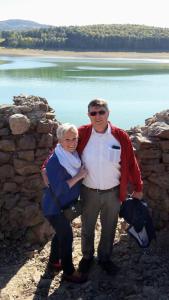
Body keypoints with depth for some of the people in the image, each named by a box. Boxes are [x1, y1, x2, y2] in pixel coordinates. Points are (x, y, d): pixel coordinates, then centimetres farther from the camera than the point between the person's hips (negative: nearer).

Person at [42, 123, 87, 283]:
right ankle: (69, 272, 24)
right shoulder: (55, 161, -28)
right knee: (67, 237, 5)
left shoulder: (73, 155, -2)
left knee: (61, 233, 23)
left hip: (65, 205, 8)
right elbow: (59, 189, -32)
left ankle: (54, 261, 46)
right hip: (55, 208, -8)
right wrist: (79, 176, -28)